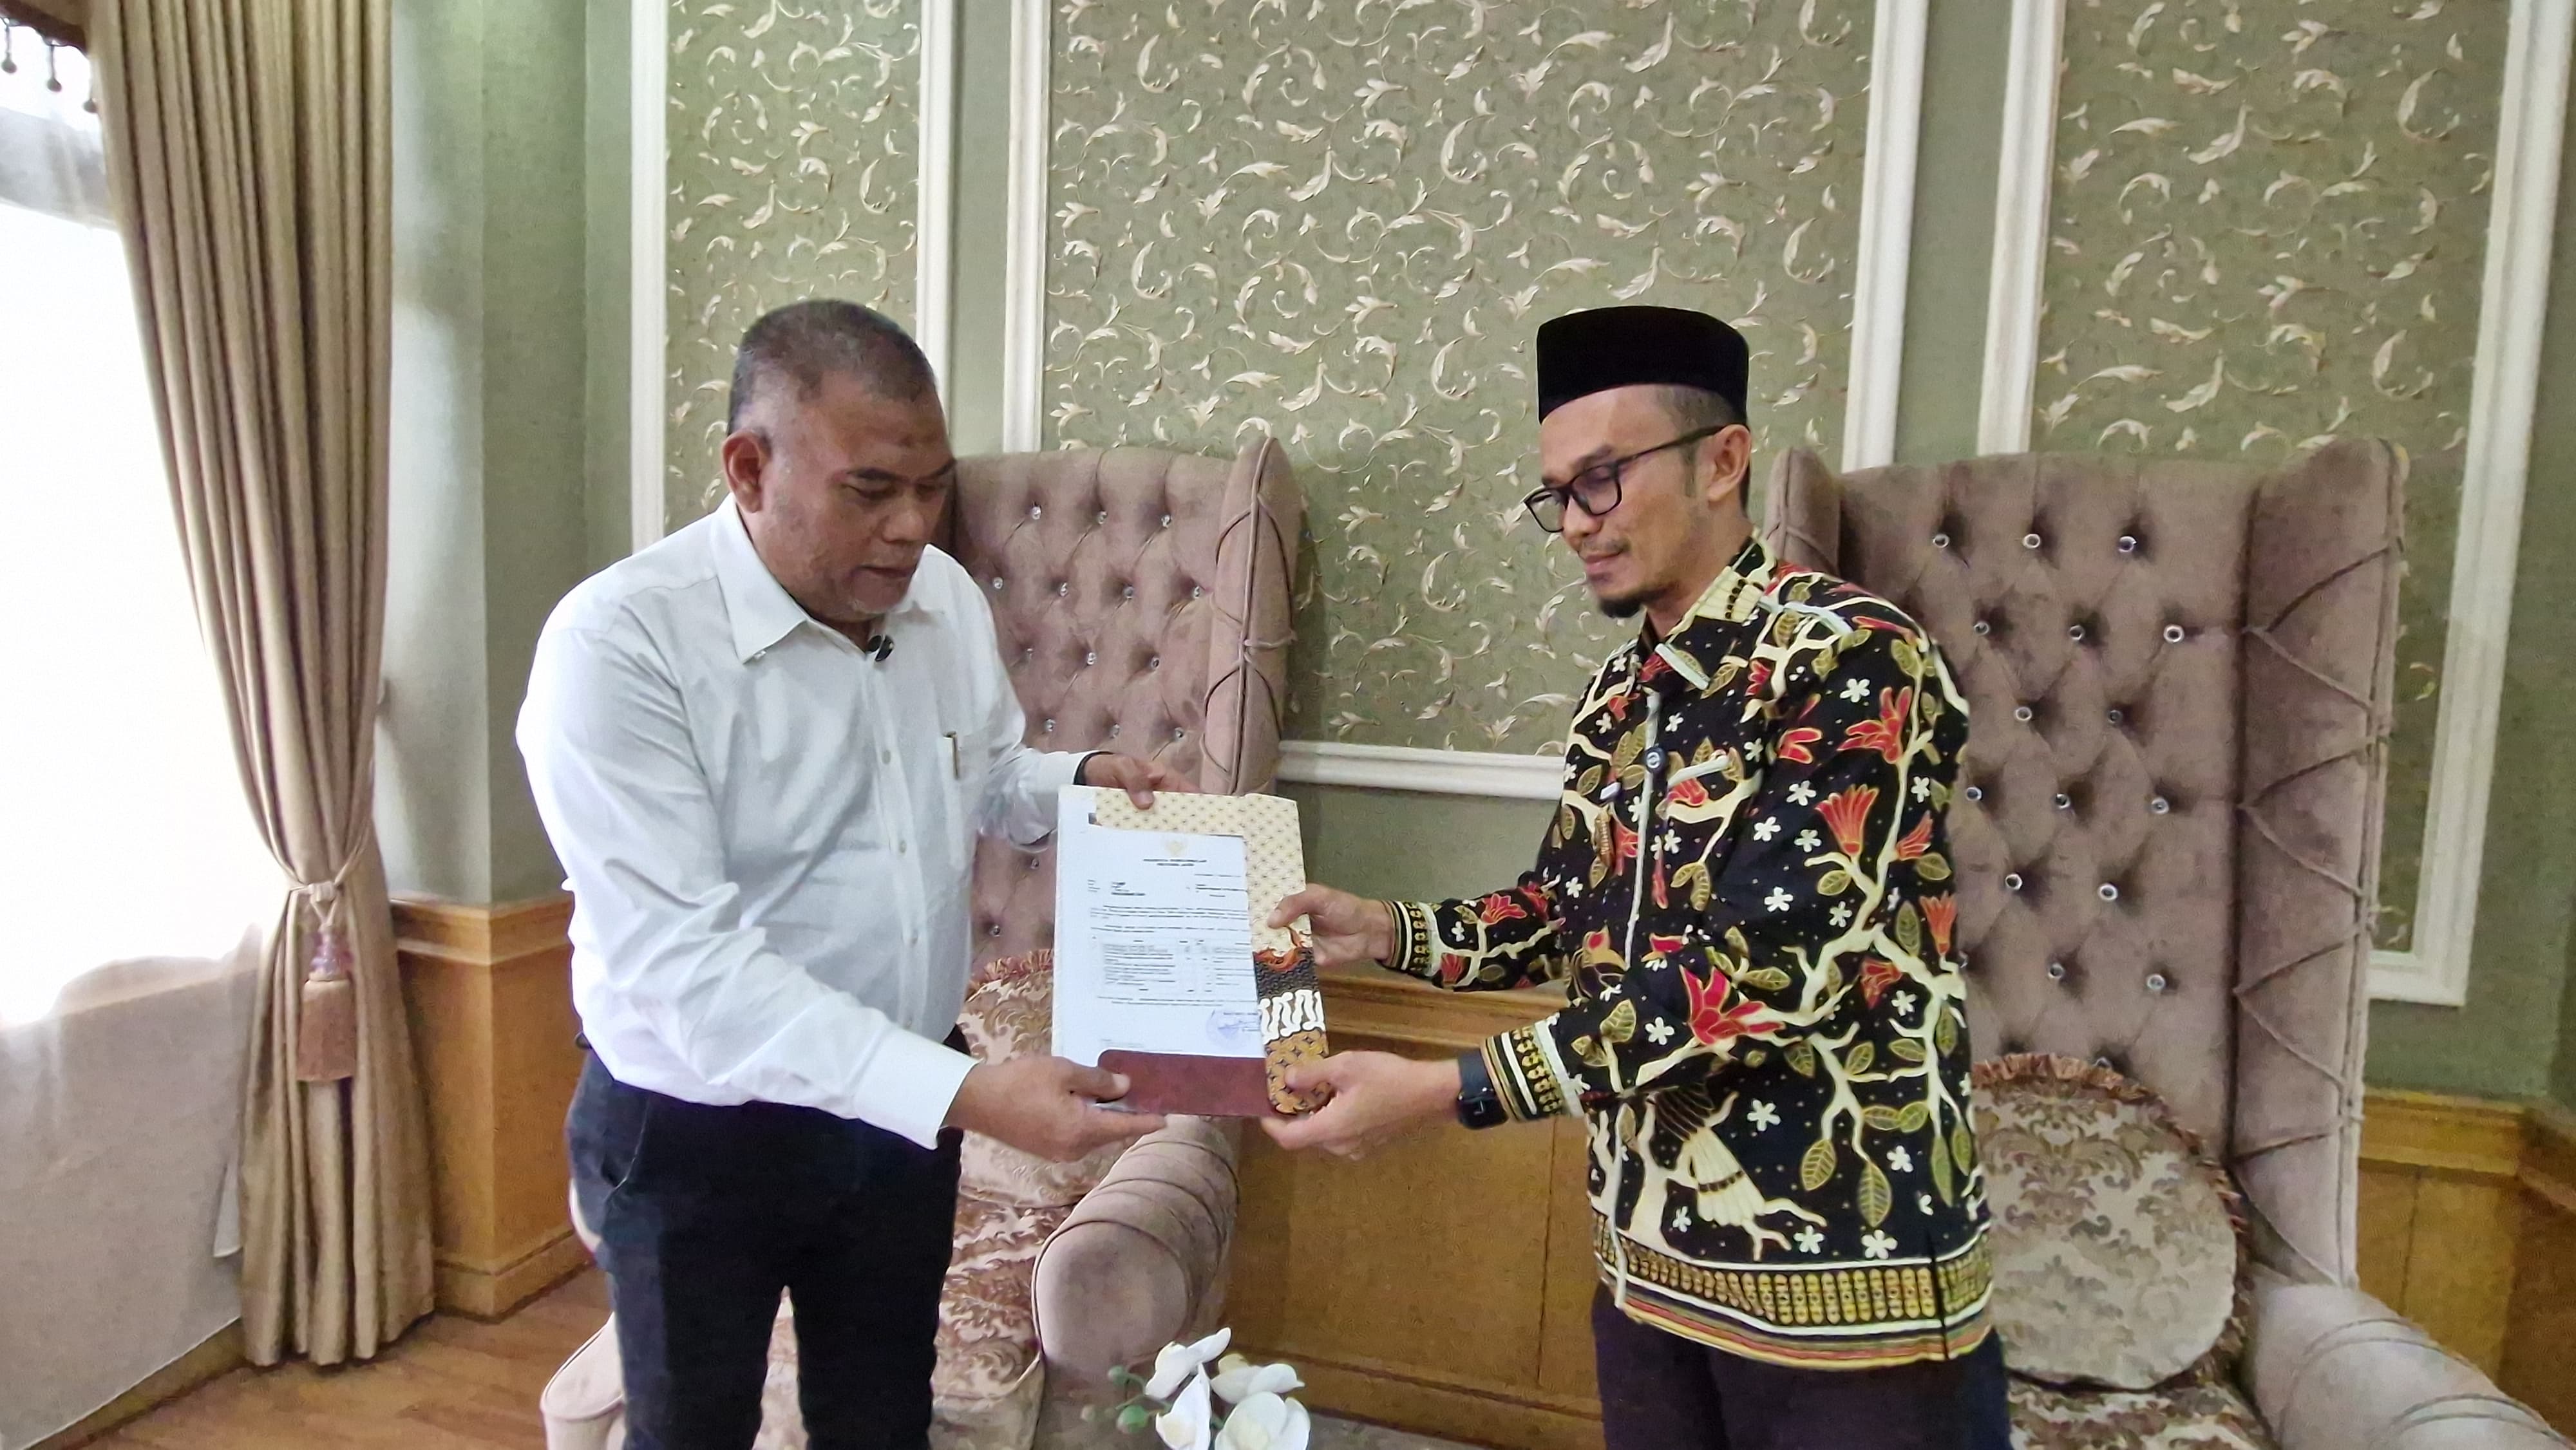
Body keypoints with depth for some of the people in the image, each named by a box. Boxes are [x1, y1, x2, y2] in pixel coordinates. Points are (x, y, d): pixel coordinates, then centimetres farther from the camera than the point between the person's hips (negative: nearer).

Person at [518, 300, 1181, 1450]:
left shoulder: (945, 596, -5)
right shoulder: (617, 644, -24)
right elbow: (682, 966, -31)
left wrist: (1080, 781, -8)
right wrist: (964, 1094, -37)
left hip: (899, 1106, 5)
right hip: (697, 1129, -4)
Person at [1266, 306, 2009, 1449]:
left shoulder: (1853, 661, -18)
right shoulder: (1619, 699, 5)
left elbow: (1755, 971, -26)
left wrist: (1443, 1091, -26)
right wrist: (1388, 931, -2)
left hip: (1843, 1273, -6)